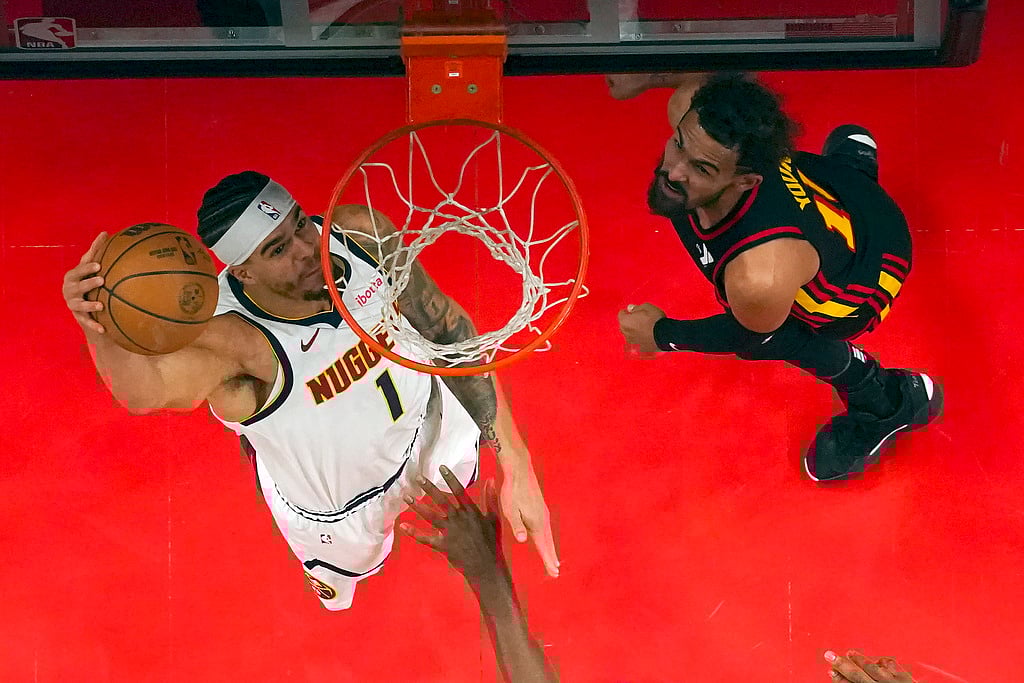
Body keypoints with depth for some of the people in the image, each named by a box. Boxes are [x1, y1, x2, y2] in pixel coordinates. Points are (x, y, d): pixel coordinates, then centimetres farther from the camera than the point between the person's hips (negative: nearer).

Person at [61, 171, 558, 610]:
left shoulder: (362, 234, -29)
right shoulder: (231, 339, -42)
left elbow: (450, 333, -18)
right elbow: (146, 388, -63)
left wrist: (516, 466, -18)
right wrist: (99, 330, -87)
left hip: (433, 437, 3)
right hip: (339, 515, -2)